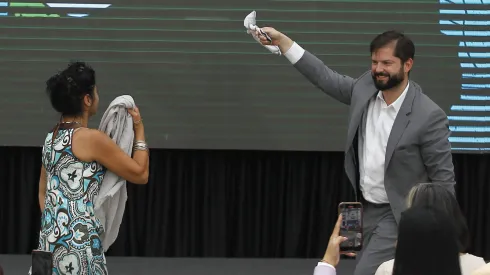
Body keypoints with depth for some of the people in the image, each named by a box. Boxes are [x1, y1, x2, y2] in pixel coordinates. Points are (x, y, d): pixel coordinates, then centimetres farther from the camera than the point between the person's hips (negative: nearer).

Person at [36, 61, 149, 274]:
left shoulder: (51, 138, 12)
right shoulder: (91, 139, -12)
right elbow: (140, 174, -4)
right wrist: (139, 131, 6)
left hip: (50, 238, 9)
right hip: (78, 241, -9)